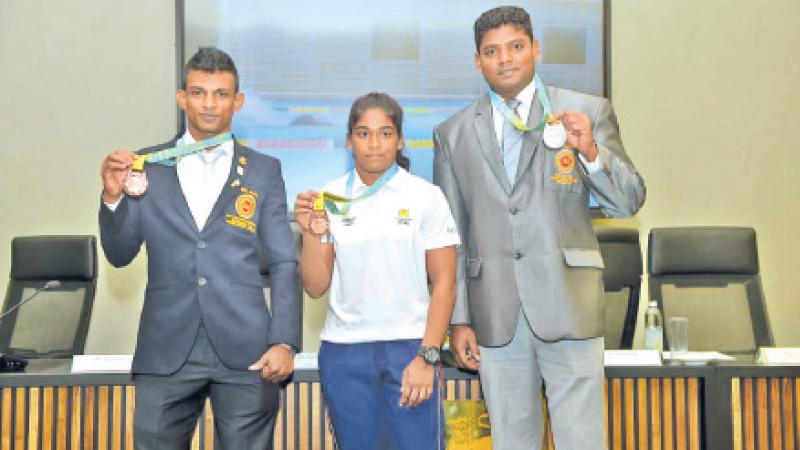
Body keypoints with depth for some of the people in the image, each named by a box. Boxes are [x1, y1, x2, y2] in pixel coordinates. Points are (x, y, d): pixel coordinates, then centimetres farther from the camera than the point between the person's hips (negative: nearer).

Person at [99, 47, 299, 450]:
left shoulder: (264, 171, 5)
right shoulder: (147, 166, 6)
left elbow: (284, 264, 5)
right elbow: (119, 255, 8)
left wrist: (284, 342, -4)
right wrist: (113, 196, -9)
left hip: (245, 353, 0)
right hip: (166, 352, 1)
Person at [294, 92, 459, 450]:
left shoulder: (426, 197, 0)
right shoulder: (330, 198, 5)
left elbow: (444, 284, -1)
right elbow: (316, 287, 5)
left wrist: (428, 357, -8)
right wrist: (310, 233, -10)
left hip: (410, 346, -2)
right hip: (343, 352, 2)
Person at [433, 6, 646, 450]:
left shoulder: (588, 112, 3)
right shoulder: (453, 134, 8)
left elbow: (629, 202, 0)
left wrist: (591, 152, -18)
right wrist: (458, 318, 4)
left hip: (568, 305, -1)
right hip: (494, 314, 2)